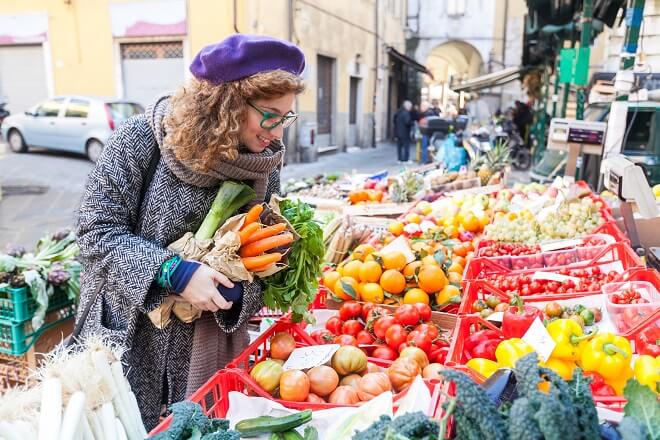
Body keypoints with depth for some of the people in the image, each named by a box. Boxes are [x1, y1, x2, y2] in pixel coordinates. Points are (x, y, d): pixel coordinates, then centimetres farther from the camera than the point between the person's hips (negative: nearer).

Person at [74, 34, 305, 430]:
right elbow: (97, 231, -14)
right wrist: (174, 272, -26)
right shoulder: (142, 139, -14)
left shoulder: (264, 169, -4)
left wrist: (236, 292, -19)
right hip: (130, 339, -2)